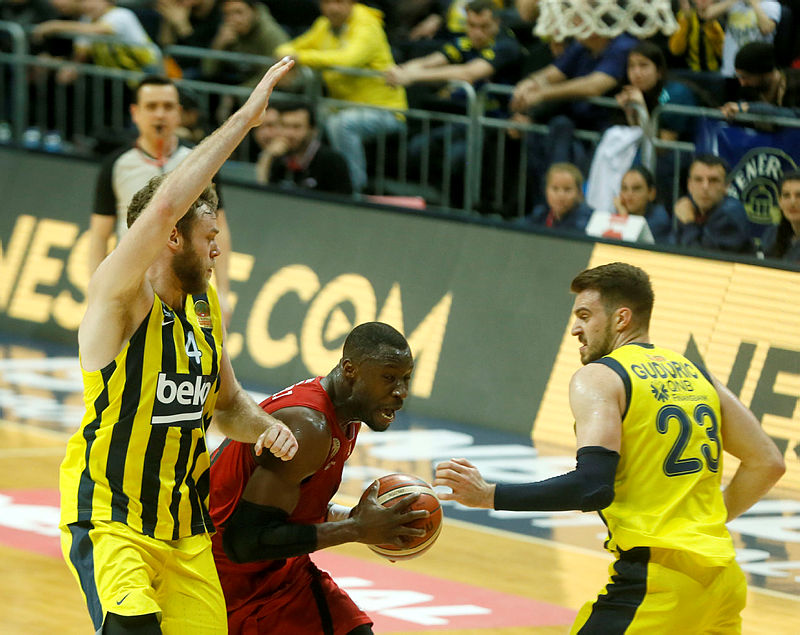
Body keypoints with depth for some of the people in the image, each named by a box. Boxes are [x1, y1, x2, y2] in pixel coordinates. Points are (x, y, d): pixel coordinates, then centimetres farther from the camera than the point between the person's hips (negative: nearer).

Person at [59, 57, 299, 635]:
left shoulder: (206, 306, 8)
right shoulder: (120, 296, -15)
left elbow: (228, 403, 22)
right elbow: (165, 204, -32)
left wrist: (265, 427, -2)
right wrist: (245, 117, -30)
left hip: (185, 526, 8)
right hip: (108, 520, -8)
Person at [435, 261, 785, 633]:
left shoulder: (598, 378, -2)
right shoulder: (697, 376, 18)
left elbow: (592, 488, -16)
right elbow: (768, 464, 17)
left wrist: (489, 496, -11)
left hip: (657, 577, -7)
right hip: (723, 578, 7)